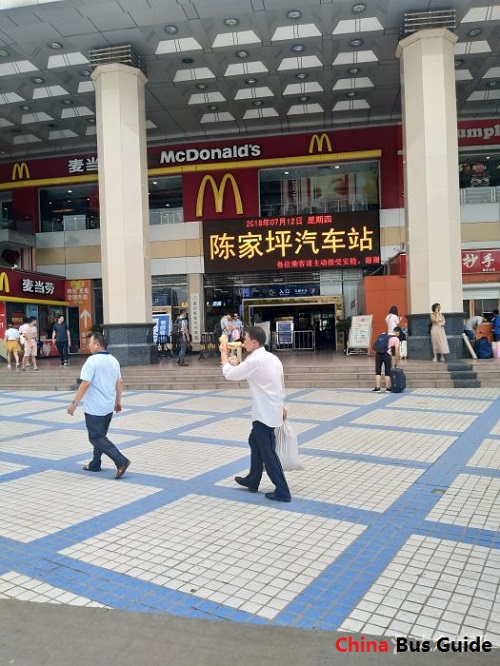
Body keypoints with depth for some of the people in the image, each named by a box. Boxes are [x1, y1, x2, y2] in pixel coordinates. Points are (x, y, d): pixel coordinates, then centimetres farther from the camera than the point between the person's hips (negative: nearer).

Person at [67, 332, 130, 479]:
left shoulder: (92, 361, -16)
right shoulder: (113, 360, 7)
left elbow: (85, 384, -21)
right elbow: (119, 382, 13)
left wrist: (74, 403, -16)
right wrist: (118, 401, 23)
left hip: (94, 408, -8)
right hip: (108, 406, 8)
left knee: (96, 438, -2)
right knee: (100, 436, 19)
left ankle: (121, 461, -12)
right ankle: (95, 464, 29)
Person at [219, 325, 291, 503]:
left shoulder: (254, 361, -21)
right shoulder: (272, 358, 6)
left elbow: (229, 374, -11)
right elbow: (281, 384, 15)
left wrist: (224, 354, 4)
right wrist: (281, 406, 25)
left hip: (264, 413, -9)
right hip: (272, 410, 9)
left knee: (268, 452, 0)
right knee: (255, 442, 23)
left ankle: (282, 492, 6)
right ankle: (252, 480, 36)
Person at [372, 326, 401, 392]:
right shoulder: (396, 339, 7)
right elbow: (397, 352, 6)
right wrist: (396, 363, 14)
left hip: (378, 353, 4)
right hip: (387, 354, -3)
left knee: (378, 372, 6)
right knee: (387, 372, 9)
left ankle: (377, 388, 3)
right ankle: (388, 388, 14)